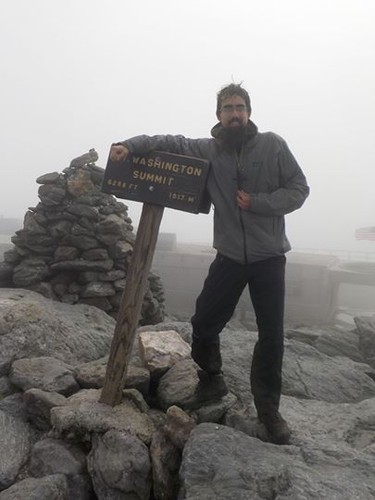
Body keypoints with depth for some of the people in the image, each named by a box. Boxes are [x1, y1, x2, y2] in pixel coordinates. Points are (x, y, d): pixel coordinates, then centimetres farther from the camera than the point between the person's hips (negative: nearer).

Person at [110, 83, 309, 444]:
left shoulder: (272, 145, -3)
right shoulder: (208, 150, 1)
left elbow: (299, 189, -3)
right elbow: (168, 142, -2)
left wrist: (257, 202, -15)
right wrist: (129, 145, -19)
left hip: (269, 257, -1)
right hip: (229, 256, 1)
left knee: (271, 335, 6)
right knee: (204, 324, 4)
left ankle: (268, 407, 25)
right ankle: (211, 379, 34)